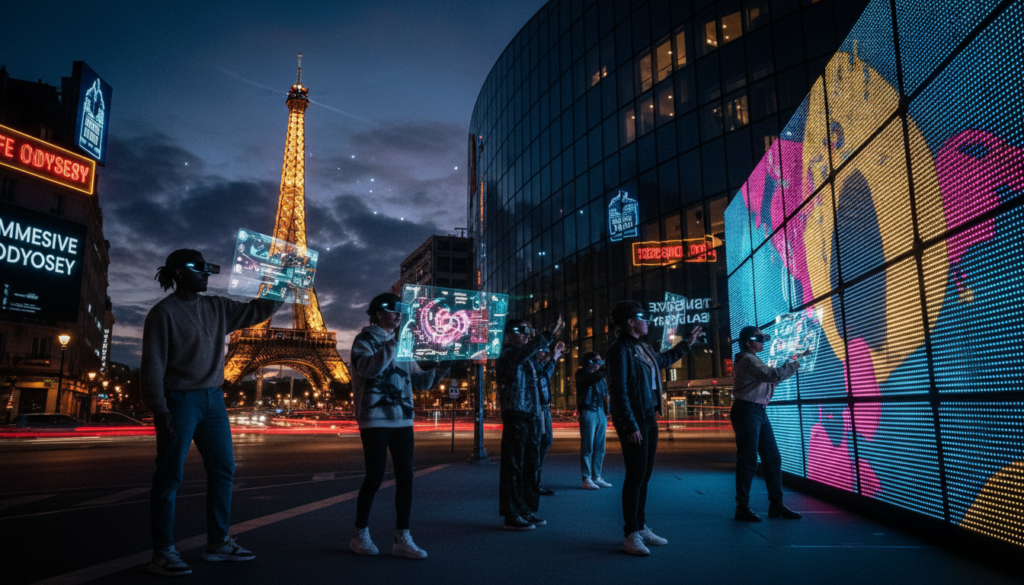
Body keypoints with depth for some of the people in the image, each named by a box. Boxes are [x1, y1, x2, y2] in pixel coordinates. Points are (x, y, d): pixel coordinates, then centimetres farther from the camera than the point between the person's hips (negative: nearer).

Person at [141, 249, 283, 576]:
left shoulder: (217, 308, 11)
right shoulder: (164, 312, -7)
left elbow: (258, 311, 17)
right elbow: (152, 364, -11)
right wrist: (159, 409, -16)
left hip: (213, 400, 7)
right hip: (179, 401, -7)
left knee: (223, 471, 9)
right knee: (170, 476, 0)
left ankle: (218, 543, 21)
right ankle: (162, 553, 10)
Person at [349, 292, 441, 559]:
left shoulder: (401, 343, 17)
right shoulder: (365, 339, 0)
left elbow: (419, 381, 16)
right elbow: (368, 368, -21)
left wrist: (436, 370, -2)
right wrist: (393, 344, -26)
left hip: (403, 420, 6)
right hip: (375, 420, -6)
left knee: (405, 477, 2)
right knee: (375, 477, -2)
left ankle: (402, 538, 8)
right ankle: (360, 534, 16)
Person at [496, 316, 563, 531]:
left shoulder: (527, 359, 20)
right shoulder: (508, 355, -9)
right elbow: (527, 350, -32)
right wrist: (549, 336, -39)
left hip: (531, 418, 9)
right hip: (515, 418, -9)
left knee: (531, 467, 13)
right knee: (513, 467, -4)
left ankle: (527, 511, 22)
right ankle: (512, 516, 1)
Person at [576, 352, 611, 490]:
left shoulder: (600, 377, 21)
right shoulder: (582, 374, -2)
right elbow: (592, 379, -25)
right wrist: (606, 370, -34)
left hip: (600, 413, 7)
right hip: (588, 412, -7)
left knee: (599, 448, 7)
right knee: (587, 447, -7)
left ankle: (596, 477, 14)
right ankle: (586, 479, -5)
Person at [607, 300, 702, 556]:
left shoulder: (643, 348, 13)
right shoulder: (620, 349, -14)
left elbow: (663, 360, 36)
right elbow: (619, 391, -18)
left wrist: (687, 343, 40)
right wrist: (630, 426, -21)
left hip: (650, 418, 9)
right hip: (634, 421, -9)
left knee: (644, 475, 14)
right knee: (635, 477, -5)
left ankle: (641, 527, 24)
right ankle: (631, 535, 4)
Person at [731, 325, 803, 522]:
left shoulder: (752, 360, 21)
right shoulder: (748, 360, -13)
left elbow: (770, 378, 25)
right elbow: (773, 375, -22)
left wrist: (788, 364, 16)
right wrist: (794, 365, -9)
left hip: (759, 412, 10)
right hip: (747, 412, -10)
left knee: (773, 458, 9)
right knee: (748, 461, -6)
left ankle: (776, 505, 16)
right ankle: (742, 507, 1)